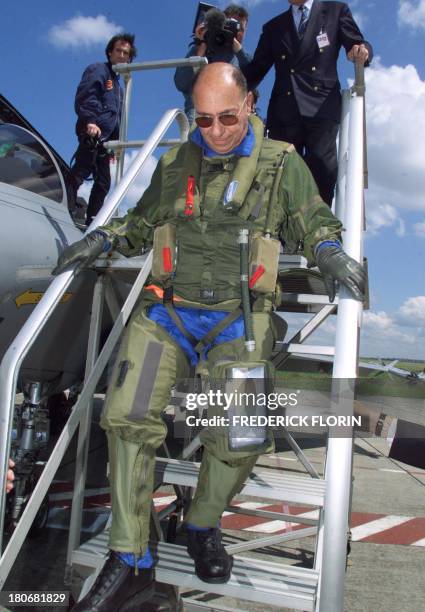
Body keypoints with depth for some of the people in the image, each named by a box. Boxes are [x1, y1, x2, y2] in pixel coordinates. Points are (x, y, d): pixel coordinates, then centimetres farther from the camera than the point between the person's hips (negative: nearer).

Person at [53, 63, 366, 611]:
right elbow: (142, 221, 26)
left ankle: (202, 527, 21)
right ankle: (130, 563, 2)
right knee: (127, 417, -15)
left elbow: (316, 222, 11)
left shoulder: (282, 164, 10)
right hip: (166, 310, 2)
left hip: (238, 320, -2)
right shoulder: (174, 164, 18)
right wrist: (102, 239, 8)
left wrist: (331, 254, -11)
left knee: (239, 440, -14)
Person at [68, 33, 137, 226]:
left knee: (103, 182, 8)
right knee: (78, 174, -17)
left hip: (104, 139, 10)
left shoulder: (116, 82, 28)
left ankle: (90, 222, 13)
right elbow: (84, 96, -15)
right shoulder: (99, 70, 1)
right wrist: (89, 121, -28)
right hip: (91, 135, -10)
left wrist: (116, 140, 20)